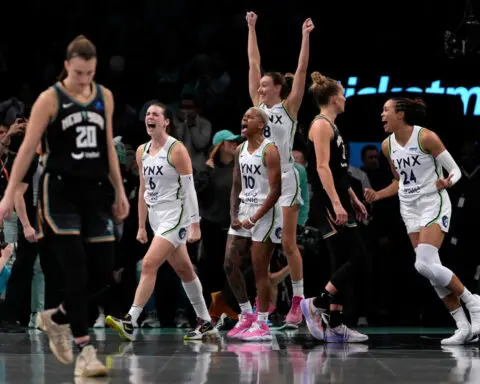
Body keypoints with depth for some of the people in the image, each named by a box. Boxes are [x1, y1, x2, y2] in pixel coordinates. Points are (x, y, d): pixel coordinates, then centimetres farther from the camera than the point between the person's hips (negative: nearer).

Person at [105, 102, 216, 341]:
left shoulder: (176, 149, -11)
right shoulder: (142, 151, 9)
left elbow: (189, 188, -12)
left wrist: (195, 224, -16)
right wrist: (141, 227, 15)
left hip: (175, 216, -8)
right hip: (157, 218, 8)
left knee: (149, 265, -17)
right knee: (184, 271, 14)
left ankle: (130, 323, -19)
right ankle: (206, 323, 23)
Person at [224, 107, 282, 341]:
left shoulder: (269, 151, -13)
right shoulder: (240, 150, 11)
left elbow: (276, 190, -17)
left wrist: (254, 219, -20)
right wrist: (233, 214, 3)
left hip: (264, 212, -8)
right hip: (244, 209, 8)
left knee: (260, 271, -5)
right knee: (230, 264, 5)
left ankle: (262, 325, 2)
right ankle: (247, 315, 19)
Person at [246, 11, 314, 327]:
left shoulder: (289, 107, -2)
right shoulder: (259, 105, 9)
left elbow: (302, 70, -9)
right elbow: (254, 63, 12)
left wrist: (305, 37, -15)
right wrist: (252, 28, 15)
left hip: (284, 179, -5)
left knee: (288, 244, -4)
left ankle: (298, 303, 1)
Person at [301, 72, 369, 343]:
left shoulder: (331, 126, 19)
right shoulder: (322, 125, -11)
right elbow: (322, 167, -20)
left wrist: (353, 199, 25)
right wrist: (337, 203, -26)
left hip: (340, 203, 10)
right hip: (330, 205, -10)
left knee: (343, 263, 8)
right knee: (357, 259, -13)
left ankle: (335, 326, 8)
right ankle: (316, 305, -7)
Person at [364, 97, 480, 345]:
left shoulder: (425, 137, -13)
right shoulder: (388, 145, 7)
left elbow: (455, 170, -10)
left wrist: (446, 182, -30)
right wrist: (377, 195, 8)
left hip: (433, 204, -7)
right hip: (410, 210, 7)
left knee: (425, 265, -23)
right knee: (431, 269, 1)